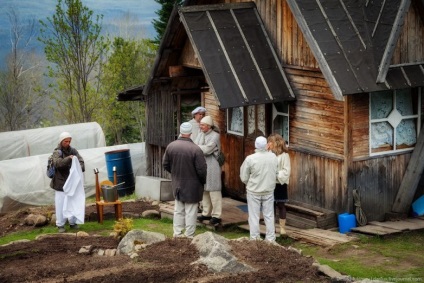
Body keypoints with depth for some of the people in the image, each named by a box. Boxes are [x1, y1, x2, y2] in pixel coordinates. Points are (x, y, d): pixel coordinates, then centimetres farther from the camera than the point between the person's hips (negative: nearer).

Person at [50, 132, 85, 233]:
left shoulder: (73, 151, 5)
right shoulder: (57, 152, -7)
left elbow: (81, 161, -2)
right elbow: (57, 163, -24)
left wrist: (80, 167, -24)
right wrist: (68, 158, -34)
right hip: (61, 183, -4)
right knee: (60, 204, -1)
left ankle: (73, 222, 23)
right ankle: (60, 225, 7)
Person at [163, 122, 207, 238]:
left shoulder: (170, 146, -6)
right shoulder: (195, 149, -21)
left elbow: (165, 164, 4)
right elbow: (201, 170, -17)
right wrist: (203, 181, 2)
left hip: (177, 184, 5)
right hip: (192, 186, -5)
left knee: (178, 210, 18)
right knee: (190, 212, 5)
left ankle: (177, 233, 23)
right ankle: (189, 235, 11)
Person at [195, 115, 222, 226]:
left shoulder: (215, 136, -9)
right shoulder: (200, 135, 13)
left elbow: (207, 149, -18)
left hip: (212, 166, -7)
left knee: (214, 190, -5)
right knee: (204, 190, 12)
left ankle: (216, 215, -2)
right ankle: (206, 213, 21)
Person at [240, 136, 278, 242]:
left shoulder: (250, 159, -16)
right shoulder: (273, 157, -8)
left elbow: (244, 177, -7)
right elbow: (276, 172, 3)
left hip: (253, 191, -3)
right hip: (269, 190, 3)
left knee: (254, 217, 7)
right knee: (269, 216, 12)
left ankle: (255, 239, 11)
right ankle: (270, 239, 16)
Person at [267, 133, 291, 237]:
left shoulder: (284, 155, -11)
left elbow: (286, 171, -12)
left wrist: (275, 175, -20)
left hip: (280, 184, -4)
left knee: (281, 205, 6)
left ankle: (282, 228, 14)